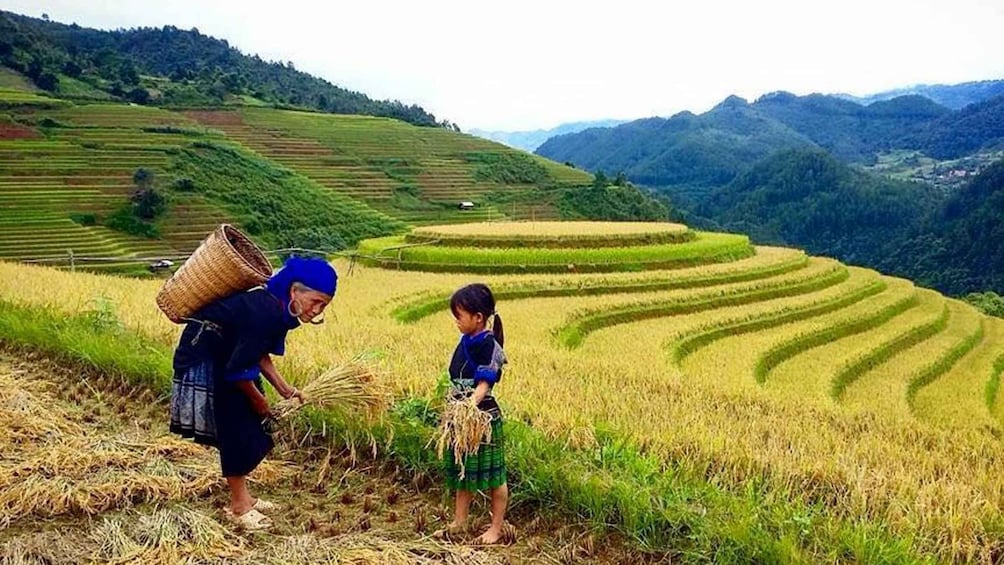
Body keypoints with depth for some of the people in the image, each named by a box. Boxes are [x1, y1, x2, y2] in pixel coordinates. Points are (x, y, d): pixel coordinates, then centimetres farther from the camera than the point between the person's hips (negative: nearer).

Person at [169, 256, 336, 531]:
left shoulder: (281, 309, -4)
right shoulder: (264, 312, -33)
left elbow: (258, 352, 6)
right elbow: (238, 369, -28)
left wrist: (283, 388, -2)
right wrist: (260, 401, -13)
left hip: (225, 352, 9)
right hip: (203, 354, -9)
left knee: (250, 426, 10)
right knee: (235, 426, -6)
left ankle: (243, 496, 22)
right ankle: (239, 506, 6)